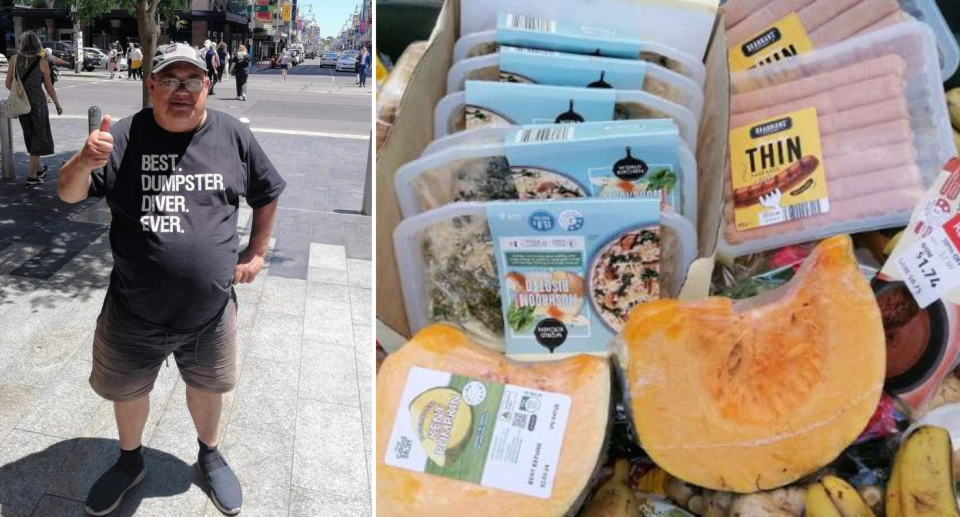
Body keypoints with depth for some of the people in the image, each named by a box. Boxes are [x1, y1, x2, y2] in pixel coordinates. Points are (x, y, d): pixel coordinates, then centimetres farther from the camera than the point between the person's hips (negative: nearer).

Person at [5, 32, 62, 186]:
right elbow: (49, 86, -6)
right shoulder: (42, 62, -9)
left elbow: (8, 84, 1)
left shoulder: (14, 59, -2)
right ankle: (31, 175, 1)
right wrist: (57, 104, 7)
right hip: (37, 102, -3)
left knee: (31, 136, 20)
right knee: (38, 137, 6)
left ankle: (38, 169, 33)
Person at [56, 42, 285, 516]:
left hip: (210, 312, 0)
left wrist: (257, 252, 6)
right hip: (133, 312, 0)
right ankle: (130, 462, 48)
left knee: (207, 387, 20)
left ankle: (210, 455, 48)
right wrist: (84, 161, -32)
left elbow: (267, 194, 9)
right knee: (127, 390, 20)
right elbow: (68, 194, -11)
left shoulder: (233, 136, -5)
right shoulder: (124, 137, -8)